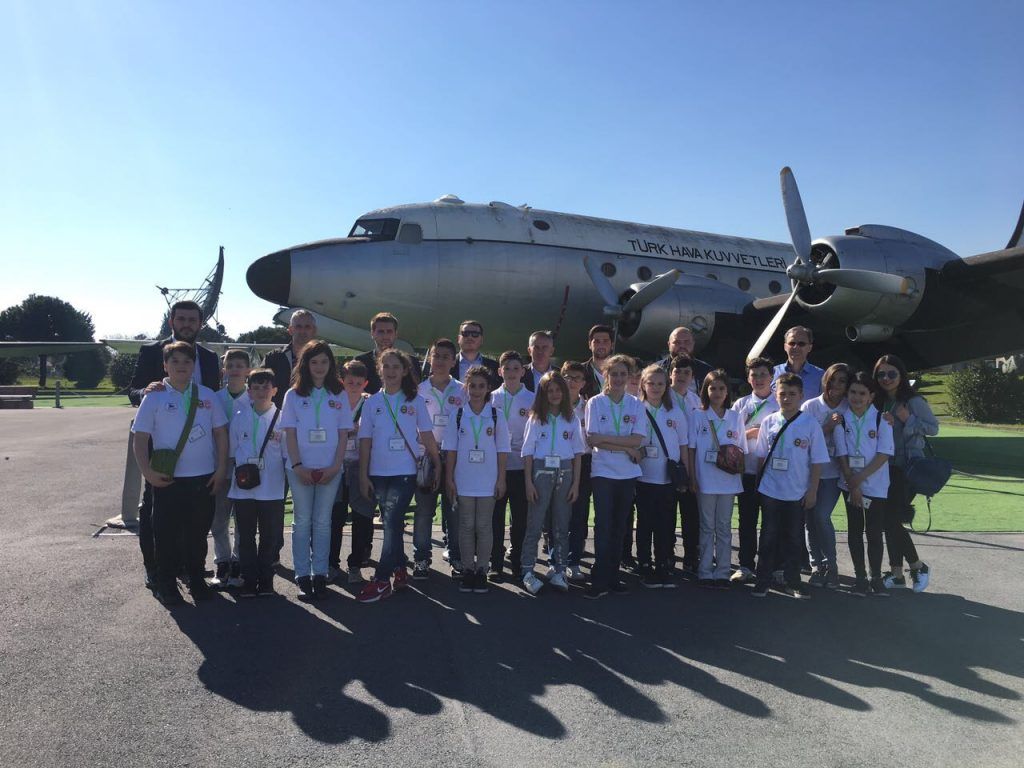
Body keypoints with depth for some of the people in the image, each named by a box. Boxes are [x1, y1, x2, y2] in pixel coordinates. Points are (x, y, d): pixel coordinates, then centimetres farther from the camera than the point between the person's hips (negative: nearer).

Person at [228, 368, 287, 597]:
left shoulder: (281, 419, -1)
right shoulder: (239, 417, 5)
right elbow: (232, 451, 11)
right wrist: (236, 475, 6)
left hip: (272, 489, -2)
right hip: (243, 488, 2)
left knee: (269, 535, 6)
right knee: (246, 536, 8)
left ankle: (265, 580, 19)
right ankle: (248, 580, 19)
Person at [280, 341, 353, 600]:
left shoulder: (339, 395, 6)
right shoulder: (294, 395, 4)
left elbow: (343, 434, 3)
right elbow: (290, 434, 0)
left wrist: (336, 465, -7)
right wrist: (298, 466, -10)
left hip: (330, 469, 1)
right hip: (300, 468, 0)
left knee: (323, 522, 6)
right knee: (302, 521, 5)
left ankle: (320, 574, 12)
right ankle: (302, 576, 11)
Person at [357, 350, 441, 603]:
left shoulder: (415, 401, 2)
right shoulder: (372, 402, 6)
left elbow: (427, 435, 5)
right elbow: (365, 441, 6)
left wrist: (437, 464, 2)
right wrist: (363, 476, 2)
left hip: (405, 472, -3)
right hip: (378, 473, 3)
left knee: (392, 524, -10)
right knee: (392, 524, 12)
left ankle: (381, 581, -6)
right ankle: (401, 570, 27)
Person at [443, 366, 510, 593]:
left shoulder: (496, 415, 0)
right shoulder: (458, 414, 1)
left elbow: (502, 450, 2)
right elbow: (450, 449, 2)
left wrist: (501, 479, -2)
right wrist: (449, 479, -2)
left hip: (488, 481, -1)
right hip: (463, 481, 1)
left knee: (484, 527, 5)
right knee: (466, 526, 8)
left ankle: (481, 570, 17)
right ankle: (467, 570, 18)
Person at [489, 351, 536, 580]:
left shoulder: (533, 399, 3)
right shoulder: (492, 398, 5)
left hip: (521, 466, 0)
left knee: (520, 516, 7)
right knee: (496, 516, 4)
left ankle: (517, 560, 22)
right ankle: (496, 563, 14)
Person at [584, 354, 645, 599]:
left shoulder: (636, 404, 5)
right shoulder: (595, 402, -1)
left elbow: (637, 439, -6)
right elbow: (591, 440, -10)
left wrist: (605, 438, -14)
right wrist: (627, 448, -12)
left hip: (628, 473, 3)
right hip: (603, 472, -3)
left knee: (619, 526, 9)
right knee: (603, 526, -7)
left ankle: (613, 577, 18)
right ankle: (600, 581, -1)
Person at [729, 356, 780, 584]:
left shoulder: (781, 405, 4)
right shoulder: (740, 404, 8)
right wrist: (751, 432, -9)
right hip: (748, 470, 1)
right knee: (747, 520, 5)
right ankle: (745, 566, 12)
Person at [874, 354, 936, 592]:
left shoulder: (913, 401, -8)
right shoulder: (877, 403, 7)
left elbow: (934, 428, -9)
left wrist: (908, 419, -20)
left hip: (908, 469, -5)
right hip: (886, 470, 5)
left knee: (893, 520, -9)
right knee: (888, 520, 6)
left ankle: (919, 567, 13)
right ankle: (896, 573, 16)